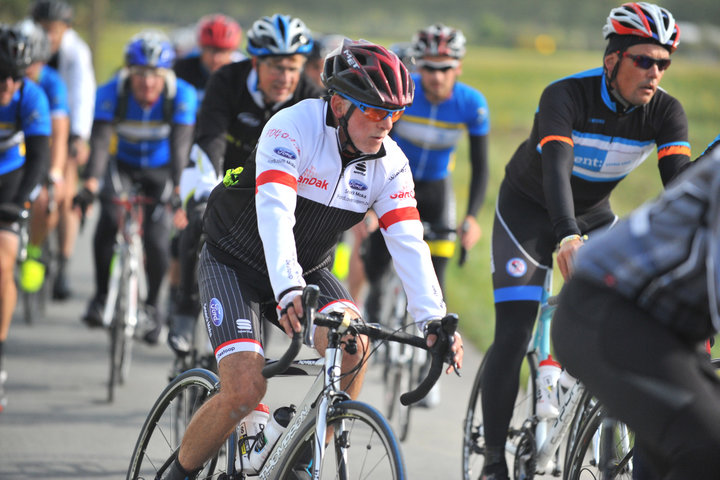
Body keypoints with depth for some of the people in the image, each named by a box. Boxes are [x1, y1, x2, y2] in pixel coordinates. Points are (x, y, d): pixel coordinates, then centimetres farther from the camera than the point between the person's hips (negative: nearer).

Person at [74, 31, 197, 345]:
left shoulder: (181, 95, -25)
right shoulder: (112, 93, -25)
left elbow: (180, 144, -32)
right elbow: (100, 141, -34)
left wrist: (177, 188, -46)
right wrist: (90, 185, -48)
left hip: (161, 171, 0)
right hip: (124, 165, 0)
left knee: (156, 240, -14)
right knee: (109, 219, -26)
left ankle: (152, 305, 12)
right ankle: (101, 296, -10)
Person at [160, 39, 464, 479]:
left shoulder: (390, 164, -10)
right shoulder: (293, 127, -27)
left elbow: (409, 242, -16)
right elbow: (274, 212, -39)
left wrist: (434, 319, -29)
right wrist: (288, 291, -53)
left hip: (309, 271, 4)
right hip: (236, 264, -4)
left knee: (353, 343, -26)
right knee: (245, 389, -21)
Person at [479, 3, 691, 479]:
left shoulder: (665, 111, -18)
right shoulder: (566, 95, -30)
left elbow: (681, 180, -28)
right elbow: (557, 167, -44)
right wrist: (568, 239, -60)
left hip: (594, 214, 4)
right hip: (529, 210, -4)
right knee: (514, 334, -13)